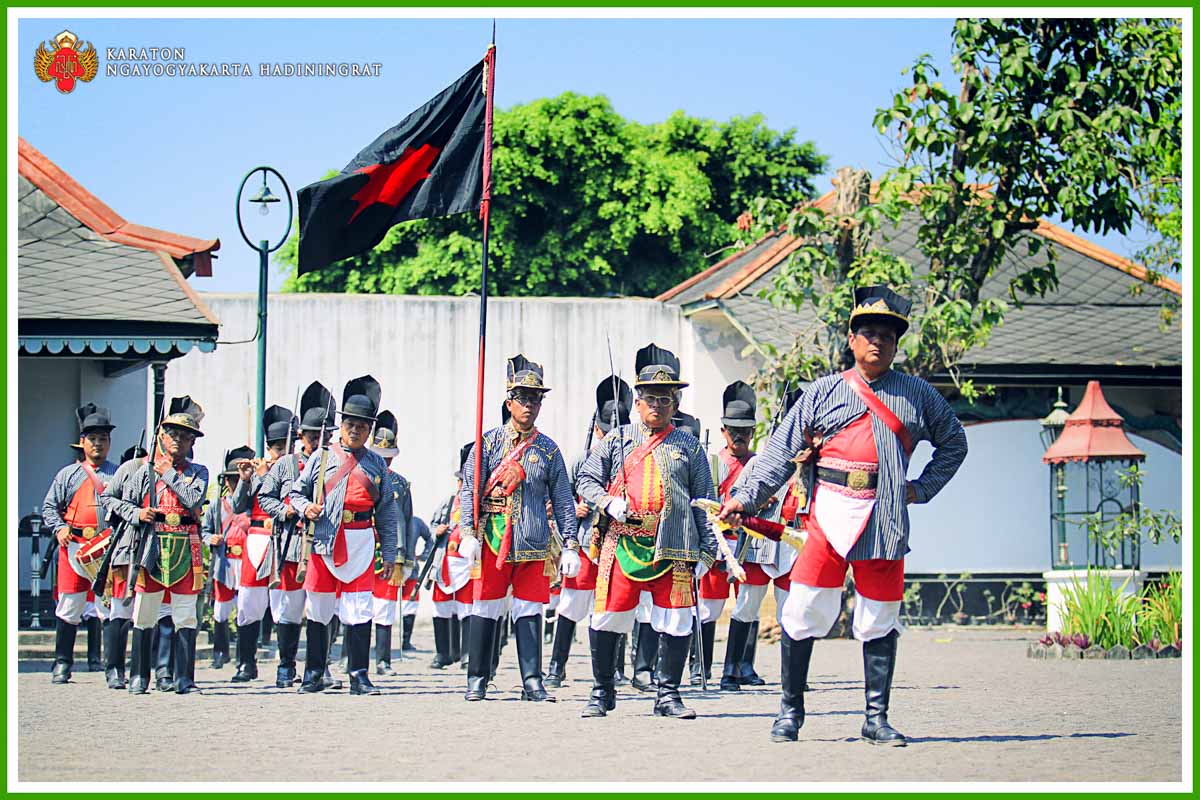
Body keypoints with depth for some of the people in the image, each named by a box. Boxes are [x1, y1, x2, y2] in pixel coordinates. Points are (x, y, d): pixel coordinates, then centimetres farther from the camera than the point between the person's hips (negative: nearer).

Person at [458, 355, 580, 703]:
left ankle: (532, 683, 2)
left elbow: (563, 501, 10)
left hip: (534, 544, 1)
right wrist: (468, 534, -10)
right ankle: (477, 681, 10)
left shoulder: (548, 450, 9)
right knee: (485, 611, 3)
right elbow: (469, 490, 0)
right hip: (493, 542, -1)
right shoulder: (490, 442, 3)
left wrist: (570, 545, 3)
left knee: (529, 612, 1)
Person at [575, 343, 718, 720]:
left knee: (676, 623, -3)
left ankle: (667, 695, 9)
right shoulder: (616, 440, 11)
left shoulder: (688, 446, 12)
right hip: (622, 544, 0)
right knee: (607, 619, -2)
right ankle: (602, 693, 12)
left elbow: (703, 502, 11)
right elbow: (586, 478, 11)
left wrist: (706, 550, 4)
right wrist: (609, 503, -9)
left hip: (673, 548, 0)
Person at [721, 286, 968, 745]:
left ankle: (877, 719, 11)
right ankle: (791, 708, 6)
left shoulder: (917, 395, 13)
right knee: (804, 609, -6)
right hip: (830, 511, -1)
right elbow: (782, 450, 6)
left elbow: (954, 442, 24)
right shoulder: (823, 392, 9)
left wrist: (923, 488, 11)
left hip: (886, 518, 1)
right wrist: (746, 497, -4)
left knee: (880, 621, 4)